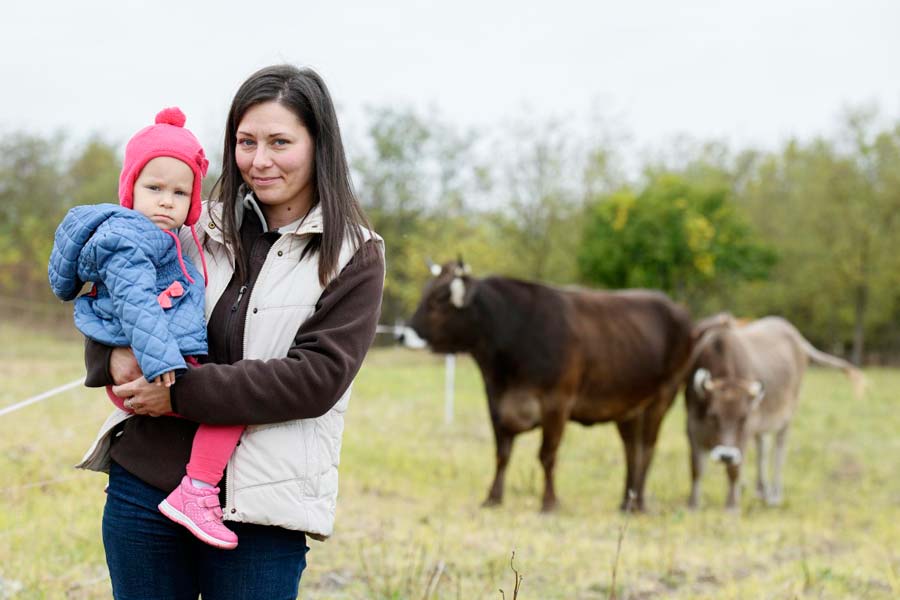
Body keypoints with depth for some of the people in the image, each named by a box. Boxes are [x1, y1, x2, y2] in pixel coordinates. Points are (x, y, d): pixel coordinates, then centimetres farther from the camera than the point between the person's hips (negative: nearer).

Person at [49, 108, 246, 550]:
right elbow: (136, 305, -23)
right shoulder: (128, 240, -12)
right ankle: (195, 493, -25)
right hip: (140, 375, -11)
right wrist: (161, 361, -31)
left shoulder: (161, 241, 21)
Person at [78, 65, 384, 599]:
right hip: (144, 485, 3)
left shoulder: (353, 256, -2)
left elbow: (318, 378, -12)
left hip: (258, 509, -3)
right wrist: (113, 354, -8)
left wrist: (182, 393, -16)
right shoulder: (203, 226, 8)